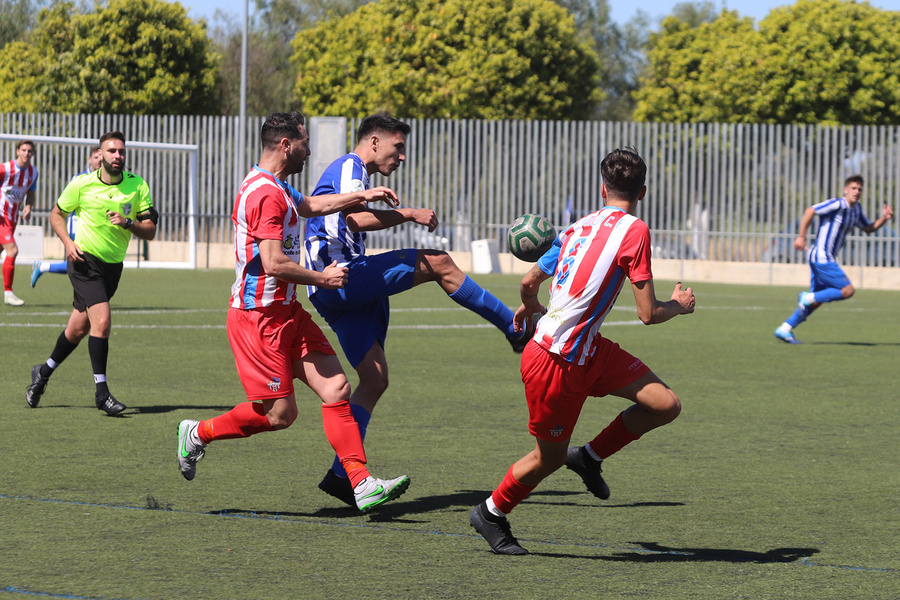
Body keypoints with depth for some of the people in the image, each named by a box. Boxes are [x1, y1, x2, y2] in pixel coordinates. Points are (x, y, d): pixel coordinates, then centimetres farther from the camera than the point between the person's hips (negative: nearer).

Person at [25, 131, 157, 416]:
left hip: (113, 265, 4)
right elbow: (57, 214, 7)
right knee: (102, 320, -20)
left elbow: (150, 231, -1)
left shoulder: (137, 185, -2)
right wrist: (67, 242, -9)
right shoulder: (82, 184, -6)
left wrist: (128, 223, -21)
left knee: (79, 329, 12)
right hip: (85, 261, -4)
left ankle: (44, 372, 35)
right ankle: (101, 392, -14)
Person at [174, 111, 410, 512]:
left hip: (286, 313, 10)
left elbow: (309, 205, 38)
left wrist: (362, 195, 34)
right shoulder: (266, 194, -19)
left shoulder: (276, 189, 16)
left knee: (336, 389, 0)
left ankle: (362, 484, -4)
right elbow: (274, 264, -25)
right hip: (260, 318, -10)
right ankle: (198, 434, 15)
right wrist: (322, 278, -12)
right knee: (279, 413, -6)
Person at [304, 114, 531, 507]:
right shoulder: (348, 167, -2)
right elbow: (356, 219, -19)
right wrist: (409, 215, -16)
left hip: (336, 293, 11)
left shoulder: (351, 174, 30)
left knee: (374, 379, 6)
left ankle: (342, 475, 3)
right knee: (438, 263, -14)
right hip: (342, 279, -11)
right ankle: (518, 330, -9)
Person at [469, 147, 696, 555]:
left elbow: (528, 283, 18)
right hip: (557, 364, -8)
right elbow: (648, 314, -14)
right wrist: (680, 305, 8)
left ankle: (590, 457, 18)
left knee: (666, 405, 0)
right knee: (550, 456, 9)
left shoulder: (578, 228, 8)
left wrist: (531, 307, 41)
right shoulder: (634, 231, -14)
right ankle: (491, 513, 31)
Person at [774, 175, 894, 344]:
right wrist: (801, 237, -18)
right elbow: (810, 211, -18)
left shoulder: (856, 209, 15)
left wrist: (884, 219, 9)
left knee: (817, 300, 11)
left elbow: (868, 228, 27)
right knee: (848, 290, -11)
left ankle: (784, 330, 11)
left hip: (824, 259, 10)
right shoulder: (838, 205, -14)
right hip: (822, 257, -10)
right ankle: (807, 298, -7)